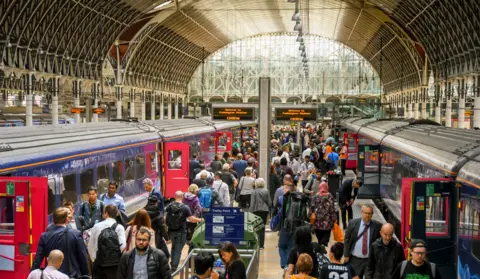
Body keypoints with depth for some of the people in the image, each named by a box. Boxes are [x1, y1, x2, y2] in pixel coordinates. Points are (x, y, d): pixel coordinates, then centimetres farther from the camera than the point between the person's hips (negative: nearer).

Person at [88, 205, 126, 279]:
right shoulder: (119, 227, -6)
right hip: (114, 264, -2)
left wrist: (94, 259, 13)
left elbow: (90, 246, 3)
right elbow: (123, 246, -15)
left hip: (98, 264, 2)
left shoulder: (96, 226, 2)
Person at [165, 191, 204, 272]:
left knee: (173, 247, 25)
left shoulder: (169, 206, -2)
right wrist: (200, 220, 1)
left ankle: (172, 264, 31)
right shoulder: (185, 207, -12)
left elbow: (165, 219, 1)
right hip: (181, 232, -4)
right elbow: (191, 219, -14)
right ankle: (174, 267, 1)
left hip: (171, 231, 4)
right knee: (178, 250, 3)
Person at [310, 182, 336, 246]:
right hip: (327, 224, -3)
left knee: (320, 241, 16)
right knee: (325, 241, 1)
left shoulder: (315, 197, 1)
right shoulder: (330, 197, -6)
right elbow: (332, 209, -8)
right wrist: (334, 220, -2)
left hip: (317, 224, 3)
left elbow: (311, 209, 0)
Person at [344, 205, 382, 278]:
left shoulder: (377, 226, -5)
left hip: (371, 260, 0)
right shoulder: (353, 223, -3)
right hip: (355, 259, 1)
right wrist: (346, 255, -1)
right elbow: (347, 239, 2)